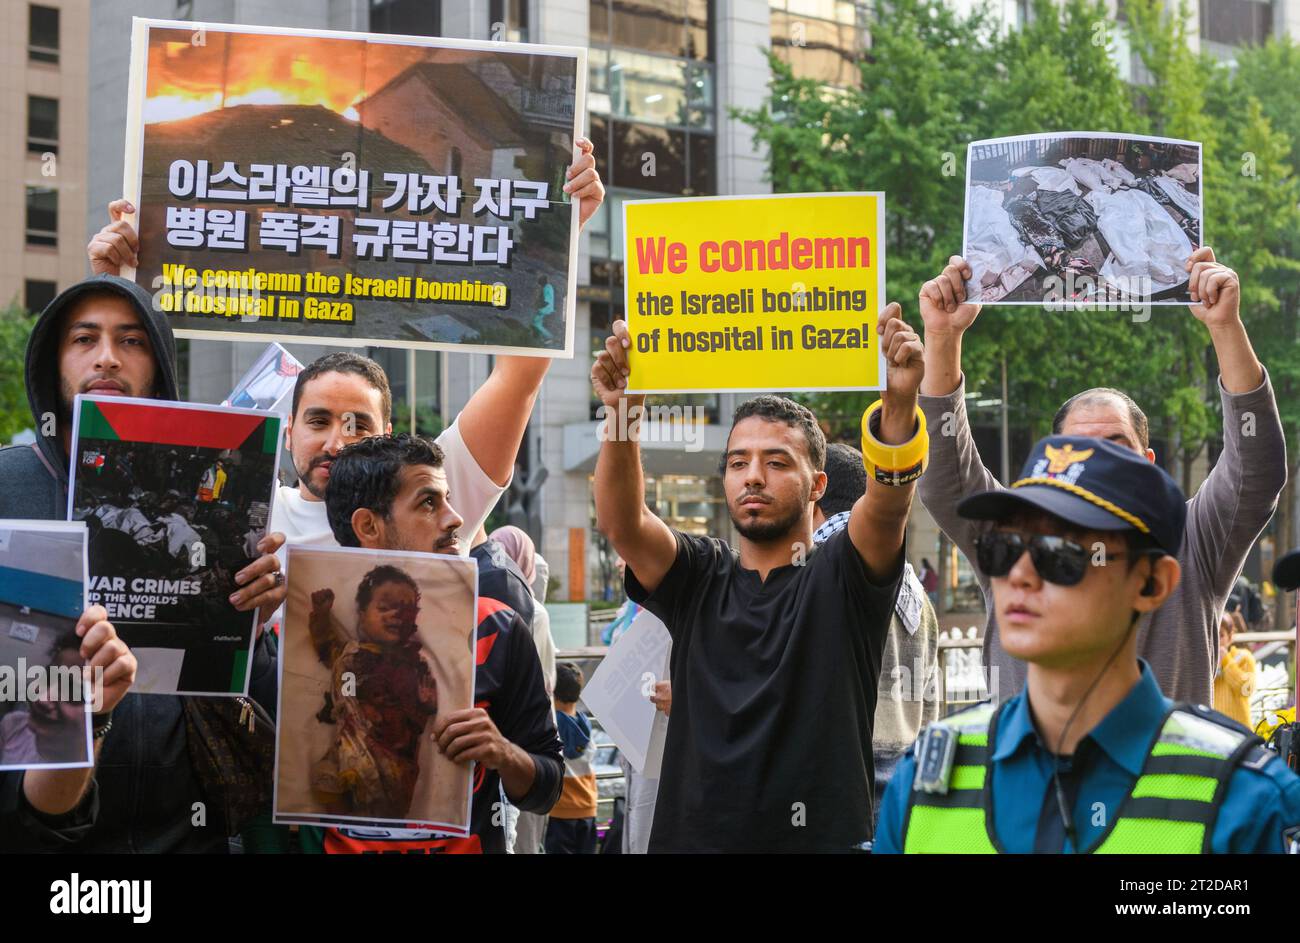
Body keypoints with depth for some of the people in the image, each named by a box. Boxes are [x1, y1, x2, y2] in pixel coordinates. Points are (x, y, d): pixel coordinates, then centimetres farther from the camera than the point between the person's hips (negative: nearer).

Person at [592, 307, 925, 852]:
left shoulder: (841, 577, 2)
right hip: (692, 834, 2)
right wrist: (621, 416, -24)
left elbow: (888, 503, -17)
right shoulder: (698, 579, 8)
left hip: (824, 836, -2)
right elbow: (619, 522, -8)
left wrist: (899, 402, -34)